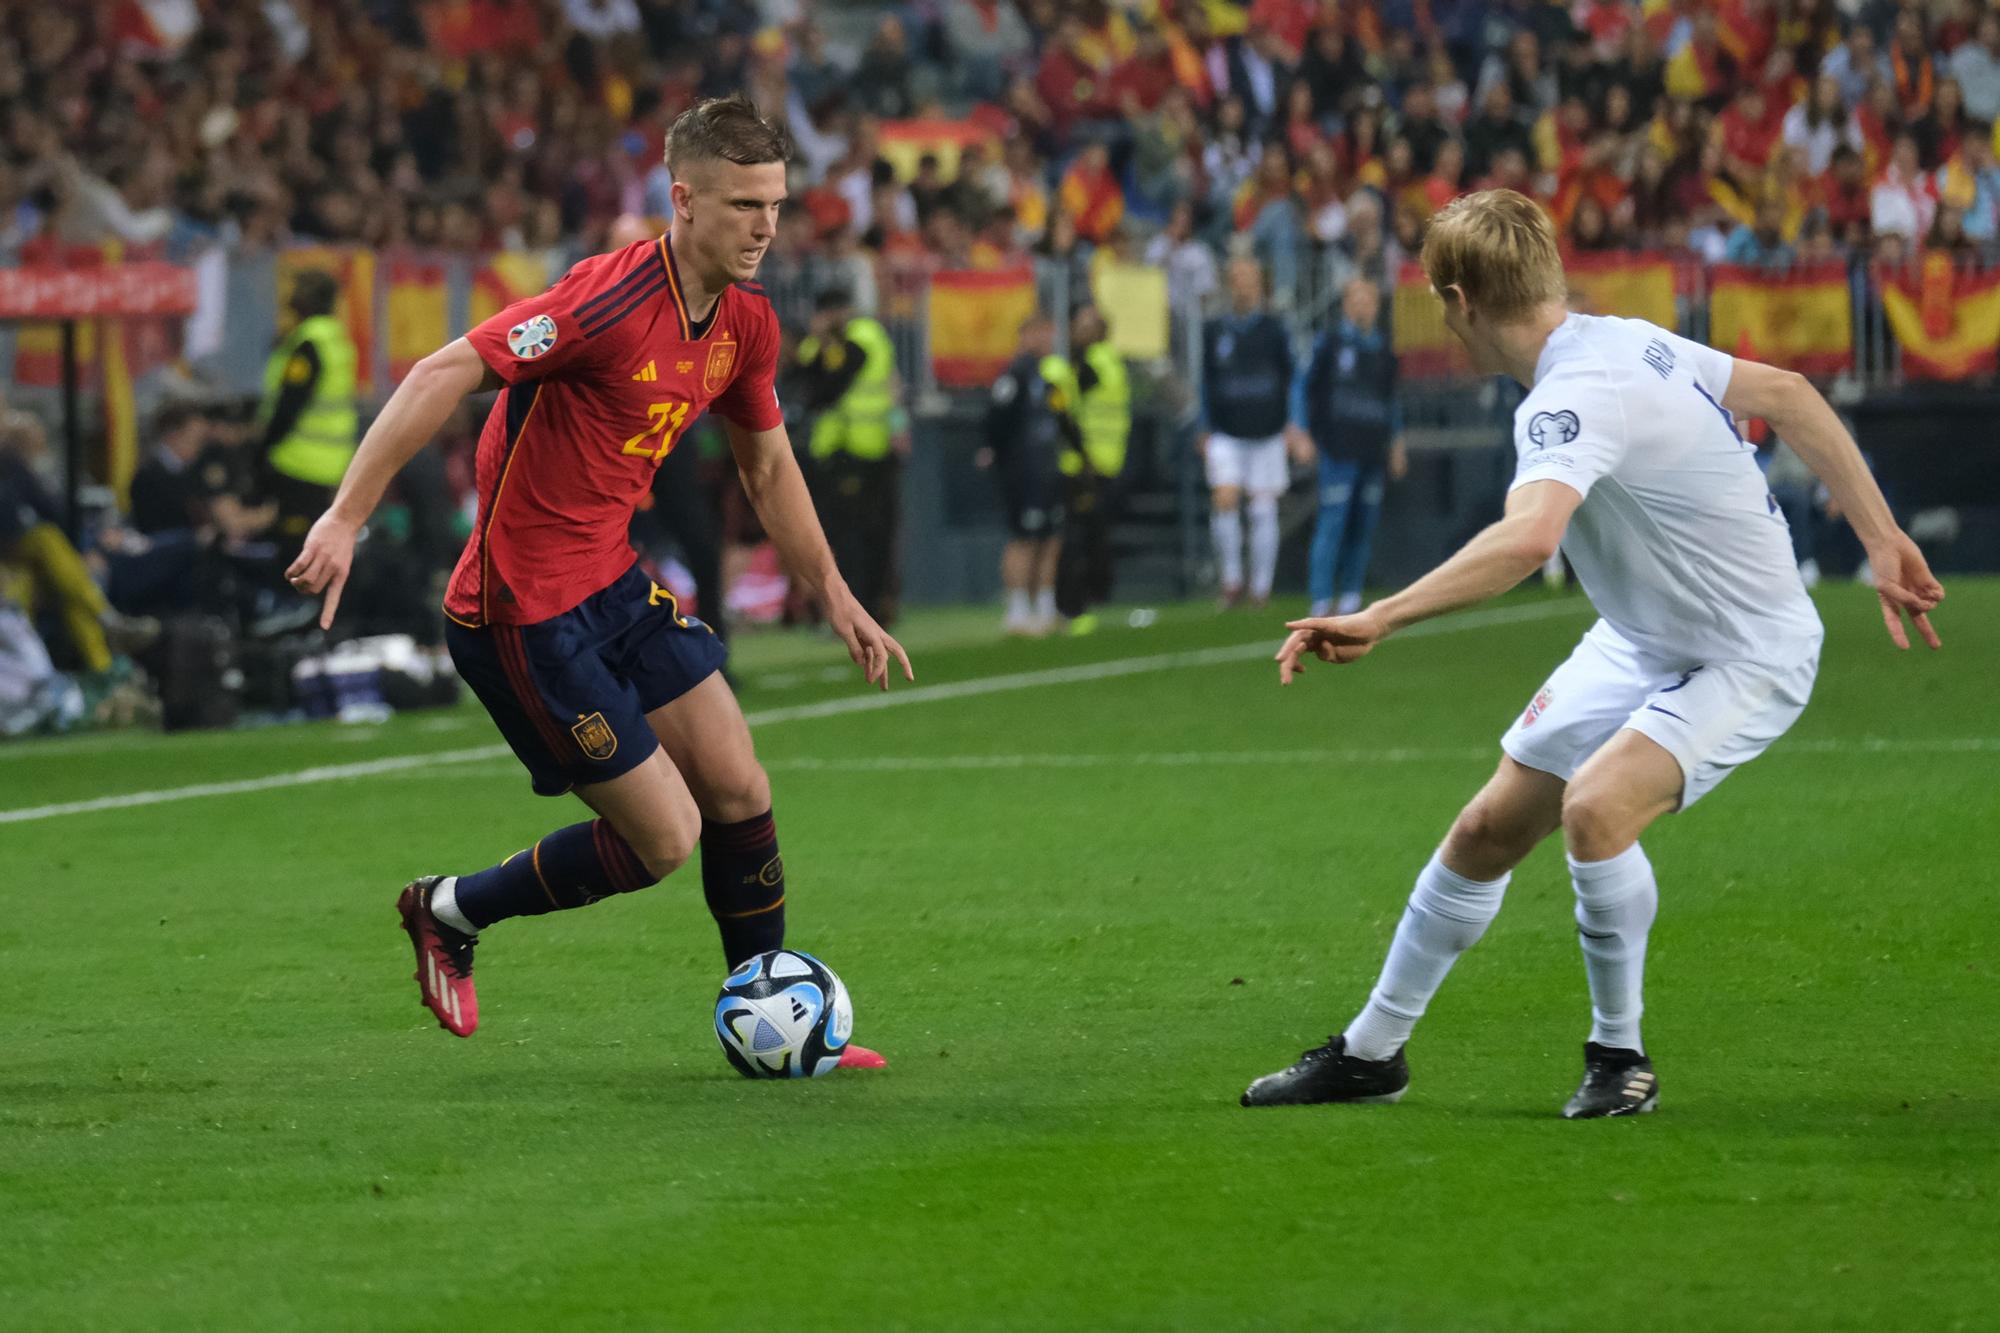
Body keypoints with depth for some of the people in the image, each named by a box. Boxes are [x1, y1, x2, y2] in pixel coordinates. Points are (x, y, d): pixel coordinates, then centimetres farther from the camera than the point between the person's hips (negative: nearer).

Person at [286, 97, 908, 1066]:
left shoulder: (746, 322, 3)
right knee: (664, 837, -5)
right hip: (522, 614, -8)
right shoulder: (613, 299, -25)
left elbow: (767, 463, 21)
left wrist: (834, 596, 21)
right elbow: (444, 375, -27)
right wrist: (346, 518, -31)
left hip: (611, 585, 8)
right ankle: (448, 914, 16)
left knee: (738, 791, 6)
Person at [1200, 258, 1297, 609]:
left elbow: (1289, 379, 7)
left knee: (1263, 511, 1)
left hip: (1266, 433, 0)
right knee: (1225, 499, -17)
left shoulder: (1273, 329, 3)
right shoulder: (1214, 331, 6)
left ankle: (1261, 587, 9)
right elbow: (1207, 382, 14)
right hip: (1226, 434, 0)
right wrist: (1206, 429, 11)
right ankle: (1230, 578, -5)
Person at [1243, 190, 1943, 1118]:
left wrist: (1378, 620, -53)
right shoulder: (1630, 343, -2)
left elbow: (1527, 538, -50)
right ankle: (1371, 1053, 27)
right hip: (1641, 644, 10)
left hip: (1746, 658, -10)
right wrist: (1880, 540, 9)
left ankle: (1620, 1055, -12)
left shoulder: (1573, 399, -31)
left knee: (1595, 807, -33)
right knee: (1486, 833, 11)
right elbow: (1788, 395, 6)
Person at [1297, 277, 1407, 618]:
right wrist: (1302, 433, -3)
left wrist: (1397, 445, 22)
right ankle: (1322, 600, -11)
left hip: (1373, 451, 5)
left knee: (1363, 526, 4)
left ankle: (1351, 596, 11)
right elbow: (1303, 388, 4)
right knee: (1332, 524, -11)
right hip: (1340, 452, -5)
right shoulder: (1328, 344, 1)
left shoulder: (1383, 350, 15)